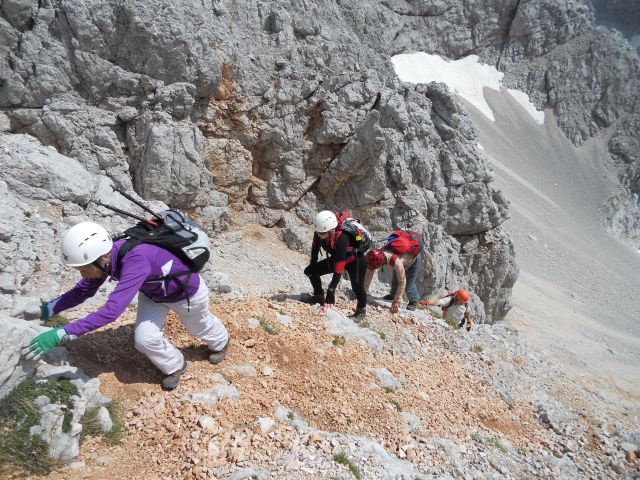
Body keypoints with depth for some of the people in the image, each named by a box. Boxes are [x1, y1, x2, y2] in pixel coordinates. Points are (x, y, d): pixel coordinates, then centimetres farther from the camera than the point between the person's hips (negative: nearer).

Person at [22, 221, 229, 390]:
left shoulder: (135, 261, -48)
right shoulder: (105, 256, -24)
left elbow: (111, 311, -52)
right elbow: (82, 291, -8)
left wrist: (61, 334, -52)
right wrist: (47, 310, -20)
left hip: (186, 292, -5)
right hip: (153, 293, 5)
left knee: (200, 326, 23)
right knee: (144, 339, -6)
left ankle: (220, 342, 58)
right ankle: (174, 366, 25)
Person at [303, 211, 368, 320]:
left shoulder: (341, 239, -42)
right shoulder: (319, 233, -24)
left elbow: (339, 267, -41)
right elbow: (315, 247, -1)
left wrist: (331, 288, -41)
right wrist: (312, 264, 4)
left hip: (356, 261, -7)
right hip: (337, 258, 7)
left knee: (357, 287, -9)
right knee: (311, 271, -2)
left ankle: (361, 311, 18)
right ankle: (319, 297, 13)